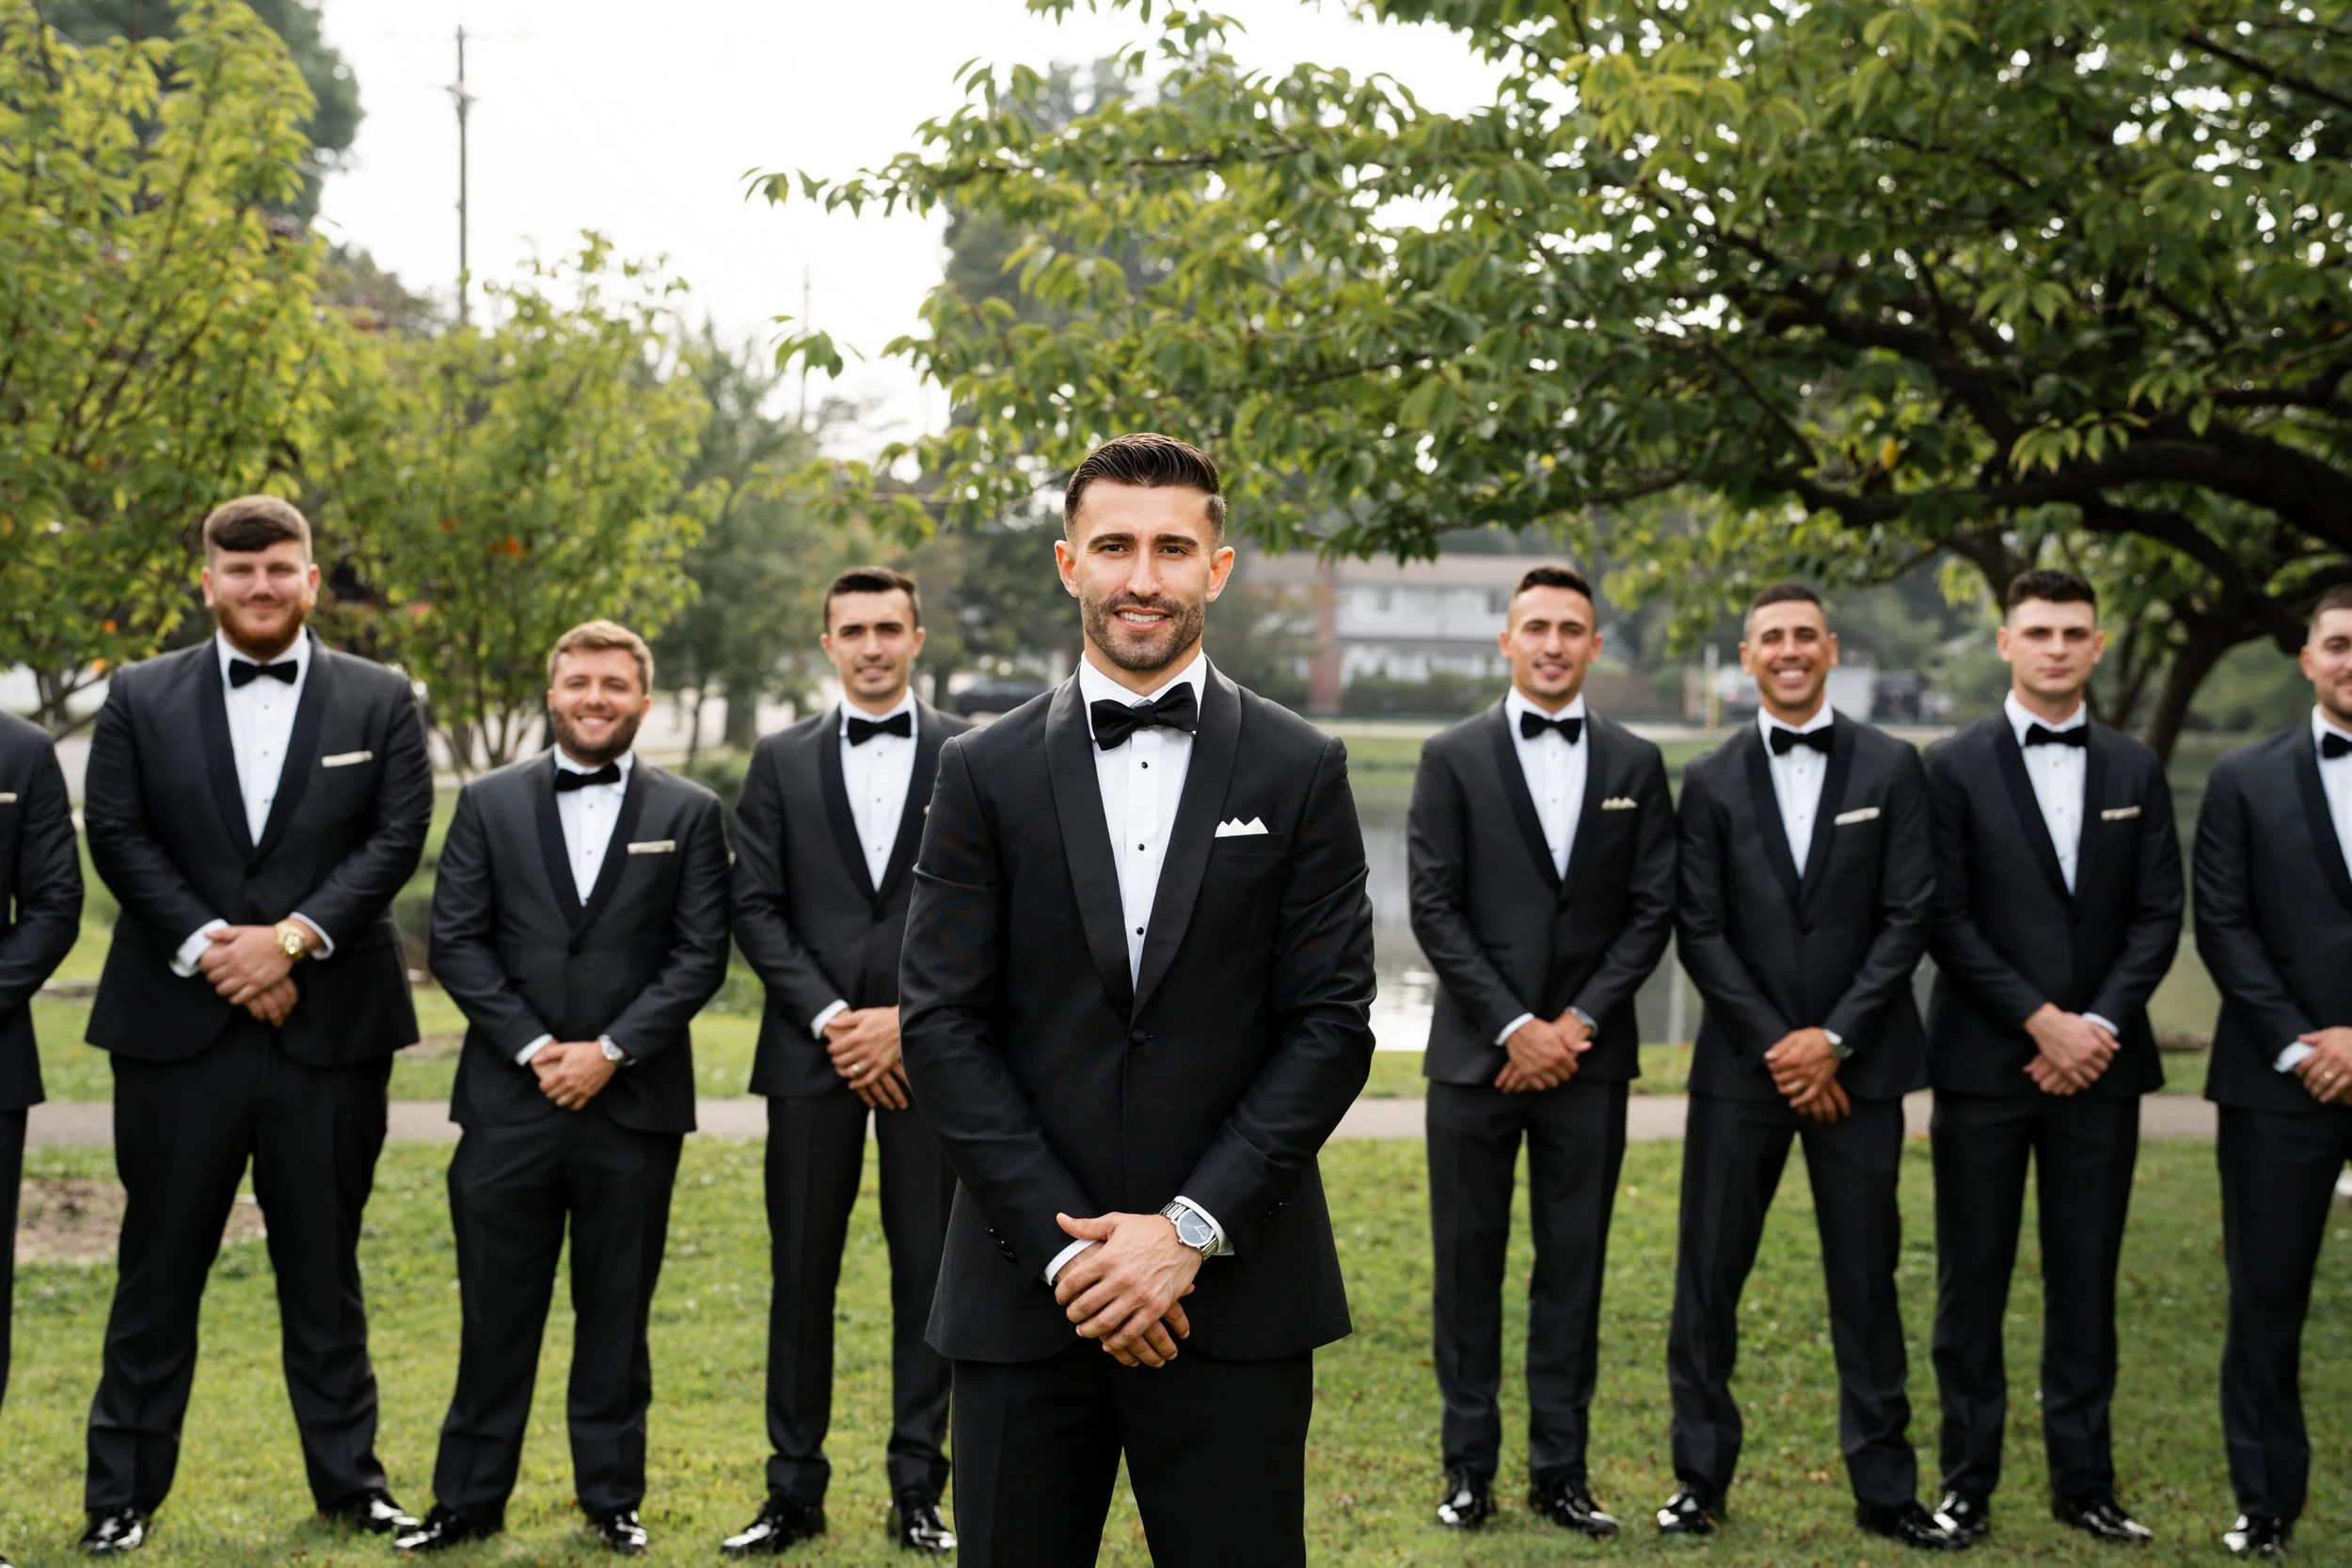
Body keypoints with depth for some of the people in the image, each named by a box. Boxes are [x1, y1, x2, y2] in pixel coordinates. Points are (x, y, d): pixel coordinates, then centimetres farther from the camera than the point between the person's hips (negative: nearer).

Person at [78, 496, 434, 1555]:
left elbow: (398, 837, -3)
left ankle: (349, 1478, 19)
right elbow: (117, 837, -1)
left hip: (328, 1026, 0)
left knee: (323, 1266, 9)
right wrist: (209, 948, -12)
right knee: (159, 1265, 5)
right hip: (178, 1026, 0)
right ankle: (123, 1492, 14)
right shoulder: (139, 698, 7)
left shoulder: (380, 701, 7)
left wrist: (291, 937, -14)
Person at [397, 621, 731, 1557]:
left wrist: (610, 1050, -10)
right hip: (509, 1100, 0)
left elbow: (701, 955, -1)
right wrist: (534, 1047, -9)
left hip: (634, 1102, 0)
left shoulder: (689, 814, 5)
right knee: (495, 1311, 5)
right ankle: (469, 1499, 15)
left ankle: (612, 1498, 19)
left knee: (617, 1312, 8)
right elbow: (455, 942, 1)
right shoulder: (489, 804, 6)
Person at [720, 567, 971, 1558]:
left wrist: (908, 1020, -10)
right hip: (811, 1055, 1)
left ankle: (917, 1493, 12)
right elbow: (755, 908, 3)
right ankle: (794, 1491, 13)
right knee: (802, 1274, 5)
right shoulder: (782, 761, 7)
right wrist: (832, 1020, -9)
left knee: (928, 1273, 3)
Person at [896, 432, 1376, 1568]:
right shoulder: (985, 773, 4)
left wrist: (1192, 1230, -10)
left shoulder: (1299, 772, 4)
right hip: (1024, 1293, 1)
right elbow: (941, 1026, -1)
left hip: (1234, 1292, 0)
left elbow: (1331, 1024, -1)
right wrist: (1063, 1246, -9)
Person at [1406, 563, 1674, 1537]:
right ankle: (1469, 1469, 12)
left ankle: (1560, 1472, 13)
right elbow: (1434, 909, -4)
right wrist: (1515, 1025, -11)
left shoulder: (1635, 764, 7)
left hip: (1588, 1054, 2)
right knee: (1469, 1263, 4)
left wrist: (1578, 1020, -7)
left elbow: (1652, 909, 4)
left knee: (1573, 1266, 5)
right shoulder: (1453, 759, 1)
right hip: (1476, 1053, -1)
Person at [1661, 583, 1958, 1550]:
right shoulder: (1712, 780, 5)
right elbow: (1700, 930, 0)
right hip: (1741, 1064, 1)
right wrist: (1777, 1046, -9)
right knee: (1708, 1276, 3)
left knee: (1866, 1279, 6)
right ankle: (1701, 1477, 15)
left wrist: (1834, 1038, -11)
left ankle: (1884, 1489, 14)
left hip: (1857, 1064, 0)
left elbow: (1909, 917, -3)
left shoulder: (1890, 769, 3)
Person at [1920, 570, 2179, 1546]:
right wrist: (2043, 1021, -12)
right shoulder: (1955, 767, -1)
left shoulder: (2135, 771, 9)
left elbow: (2158, 915, 5)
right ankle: (1967, 1484, 11)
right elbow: (1946, 919, -6)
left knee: (2086, 1281, 7)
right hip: (1986, 1062, -2)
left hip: (2099, 1061, 3)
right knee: (1973, 1280, 3)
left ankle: (2084, 1482, 16)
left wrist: (2099, 1025, -8)